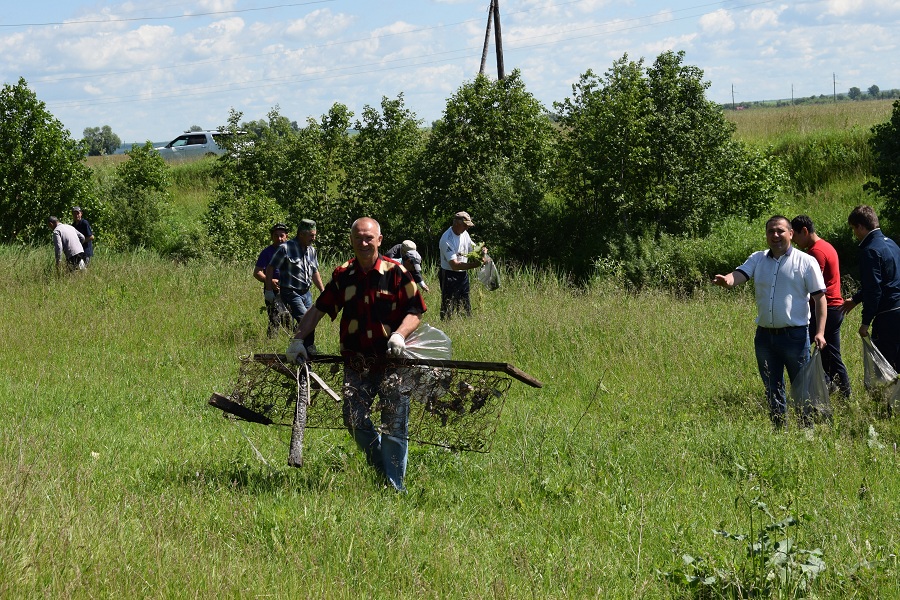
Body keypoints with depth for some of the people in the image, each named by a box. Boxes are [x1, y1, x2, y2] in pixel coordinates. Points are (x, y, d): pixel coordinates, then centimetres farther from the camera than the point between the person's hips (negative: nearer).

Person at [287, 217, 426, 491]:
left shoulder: (396, 273, -4)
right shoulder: (343, 276, 6)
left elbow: (415, 312, -2)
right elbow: (319, 309, 12)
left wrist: (399, 335, -19)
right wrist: (298, 339, 2)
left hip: (391, 359, -3)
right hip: (355, 363, 3)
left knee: (394, 425, -4)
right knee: (355, 420, -4)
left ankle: (395, 486, 5)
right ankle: (381, 469, 20)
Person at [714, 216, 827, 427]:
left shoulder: (806, 262, -1)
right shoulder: (758, 259, 10)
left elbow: (820, 298, -2)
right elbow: (740, 274, -8)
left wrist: (820, 332, -12)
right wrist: (727, 280, -33)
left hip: (795, 336, -4)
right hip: (765, 336, 4)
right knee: (772, 390, 12)